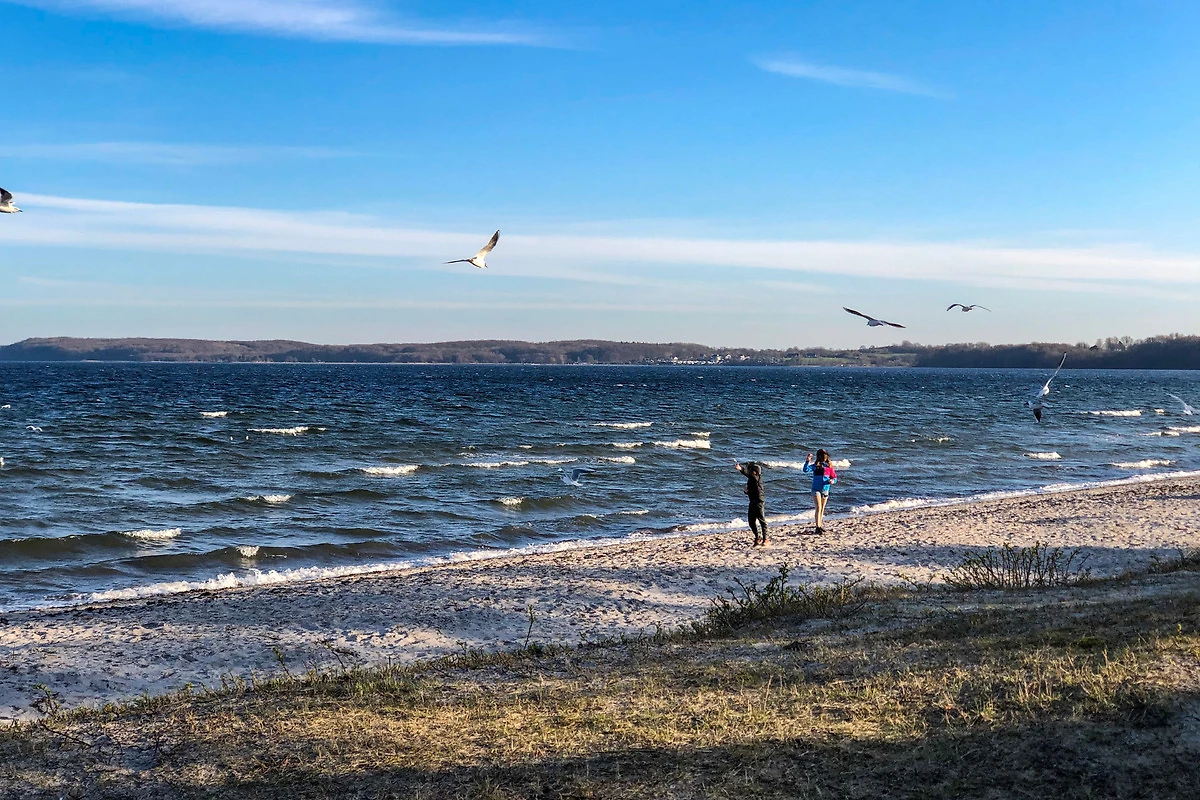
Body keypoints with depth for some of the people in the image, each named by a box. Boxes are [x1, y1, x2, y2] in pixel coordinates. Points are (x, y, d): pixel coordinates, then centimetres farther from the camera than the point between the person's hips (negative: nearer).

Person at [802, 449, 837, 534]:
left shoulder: (829, 466, 2)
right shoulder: (815, 465, -6)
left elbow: (834, 477, 7)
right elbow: (806, 470, -19)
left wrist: (833, 481, -15)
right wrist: (808, 461, -33)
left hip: (825, 490, 4)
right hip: (816, 489, -4)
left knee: (822, 509, 14)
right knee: (818, 508, -11)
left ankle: (820, 524, 24)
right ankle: (817, 527, -14)